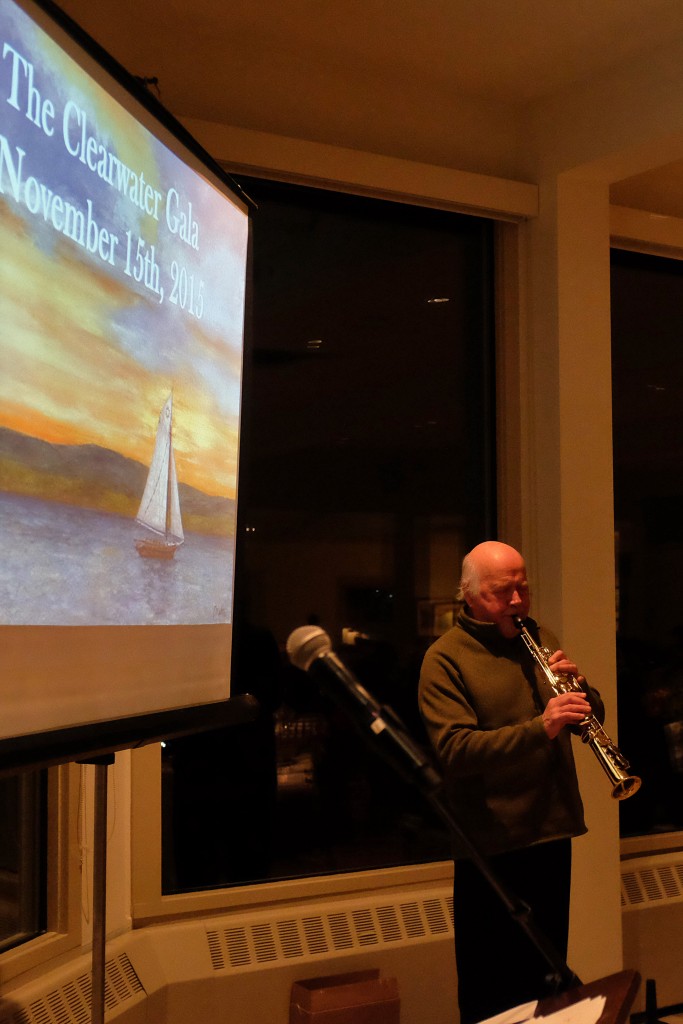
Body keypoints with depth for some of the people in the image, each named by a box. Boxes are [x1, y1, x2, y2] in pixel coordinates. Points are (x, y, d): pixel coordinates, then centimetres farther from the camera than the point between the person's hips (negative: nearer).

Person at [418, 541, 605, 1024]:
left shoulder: (540, 638, 11)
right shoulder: (446, 658, -9)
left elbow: (594, 715, 13)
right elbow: (454, 750, -21)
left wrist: (577, 686, -10)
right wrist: (540, 728, -32)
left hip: (553, 831, 6)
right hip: (490, 844, -6)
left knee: (547, 976, 17)